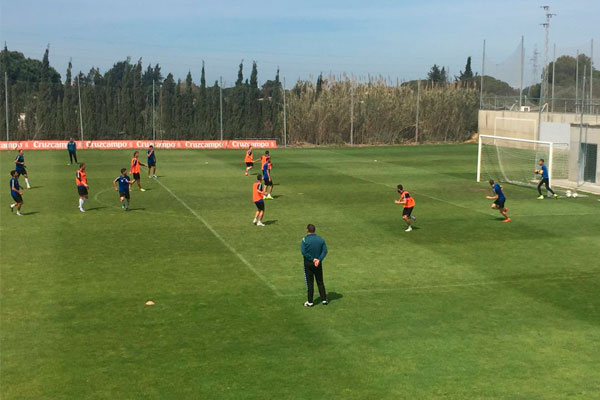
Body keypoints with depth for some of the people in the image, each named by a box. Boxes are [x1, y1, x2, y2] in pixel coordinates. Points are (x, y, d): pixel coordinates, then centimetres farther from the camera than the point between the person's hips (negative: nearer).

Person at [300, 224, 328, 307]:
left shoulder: (305, 239, -12)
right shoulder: (320, 239, 0)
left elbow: (303, 252, -21)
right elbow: (325, 251, -5)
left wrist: (312, 259, -16)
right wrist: (319, 259, -12)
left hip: (308, 264, -3)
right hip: (318, 264, 3)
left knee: (309, 283, 5)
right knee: (320, 282, 15)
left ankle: (310, 302, 9)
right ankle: (324, 299, 20)